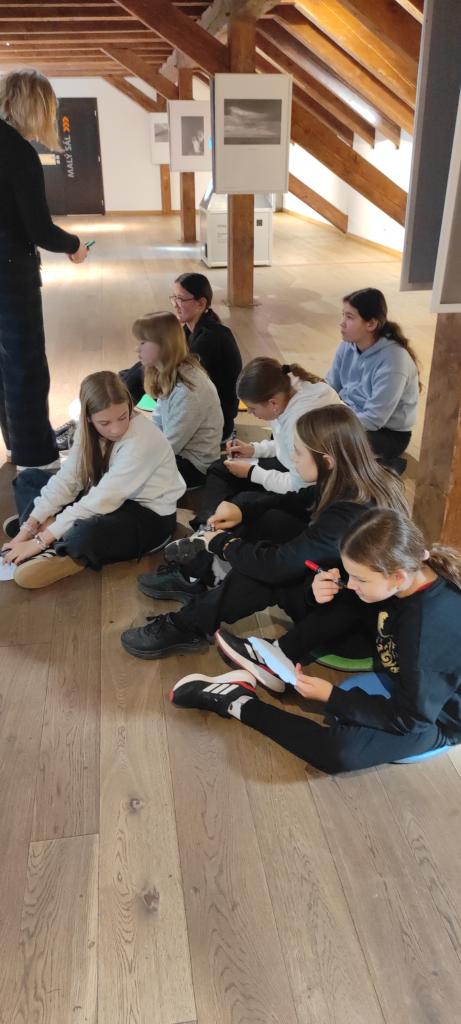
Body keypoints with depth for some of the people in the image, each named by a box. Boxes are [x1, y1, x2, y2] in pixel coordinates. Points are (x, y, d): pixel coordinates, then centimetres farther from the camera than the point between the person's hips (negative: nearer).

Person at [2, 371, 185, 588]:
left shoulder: (141, 439, -29)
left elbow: (101, 500, -32)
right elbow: (66, 478, -10)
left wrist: (42, 540, -31)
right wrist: (30, 525, -20)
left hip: (150, 516, -8)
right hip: (114, 501, 8)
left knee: (87, 534, -41)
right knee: (28, 479, 6)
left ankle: (49, 549, -9)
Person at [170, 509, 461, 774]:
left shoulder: (427, 632, -39)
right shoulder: (405, 575, -17)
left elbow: (412, 718, -28)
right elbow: (357, 609, 1)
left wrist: (331, 697, -24)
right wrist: (331, 596, -21)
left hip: (436, 716, -8)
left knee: (339, 751, -31)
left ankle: (242, 705, -13)